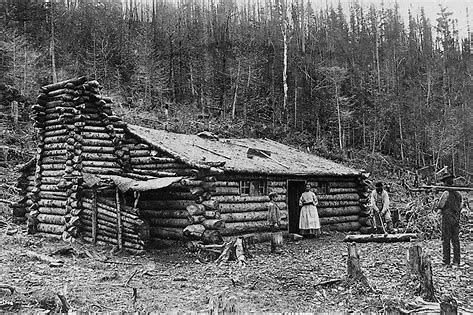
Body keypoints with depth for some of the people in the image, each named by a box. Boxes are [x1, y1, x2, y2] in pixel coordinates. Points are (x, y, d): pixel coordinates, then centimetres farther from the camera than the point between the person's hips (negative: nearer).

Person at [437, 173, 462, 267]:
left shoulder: (446, 193, -12)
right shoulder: (458, 194, 9)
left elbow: (440, 206, -12)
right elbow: (460, 207, 14)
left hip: (447, 218, -6)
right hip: (456, 219, 6)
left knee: (446, 240, -1)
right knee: (455, 240, 9)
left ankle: (446, 262, 0)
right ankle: (456, 262, 10)